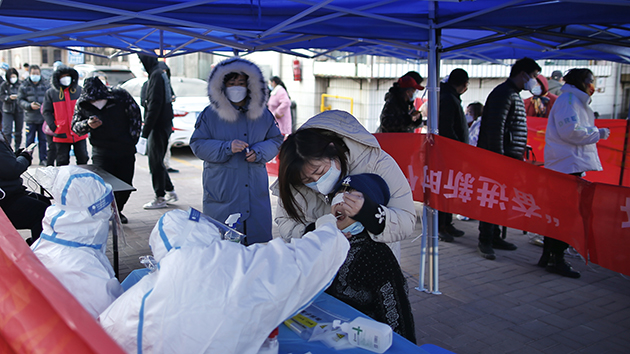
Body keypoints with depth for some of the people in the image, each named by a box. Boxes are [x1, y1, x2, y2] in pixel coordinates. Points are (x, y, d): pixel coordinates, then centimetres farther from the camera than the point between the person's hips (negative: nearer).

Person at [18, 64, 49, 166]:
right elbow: (20, 100, 3)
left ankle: (43, 159, 12)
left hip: (43, 117, 0)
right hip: (30, 118, 0)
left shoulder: (45, 85, 5)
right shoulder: (24, 86, 5)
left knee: (43, 139, 4)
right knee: (30, 139, 5)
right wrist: (30, 105, -13)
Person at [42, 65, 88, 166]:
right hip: (61, 135, -1)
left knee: (83, 159, 7)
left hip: (79, 134, 1)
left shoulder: (79, 90, 5)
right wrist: (54, 127, -9)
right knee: (62, 162, 6)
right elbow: (46, 112, 2)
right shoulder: (51, 93, 2)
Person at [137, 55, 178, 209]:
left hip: (158, 126, -10)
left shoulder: (156, 75, -15)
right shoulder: (162, 72, 13)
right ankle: (170, 192, 23)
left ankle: (160, 198, 6)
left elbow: (154, 105, -21)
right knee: (158, 160, 17)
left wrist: (146, 130, -19)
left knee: (155, 162, -2)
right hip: (165, 124, 10)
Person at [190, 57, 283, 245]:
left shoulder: (263, 114, 8)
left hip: (257, 192, 3)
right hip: (222, 193, -2)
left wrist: (258, 153, -9)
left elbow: (276, 141, 11)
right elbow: (197, 145, -3)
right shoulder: (209, 115, 0)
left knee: (259, 239, 7)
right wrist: (227, 148, -17)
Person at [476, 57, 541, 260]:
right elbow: (495, 128, -20)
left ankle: (494, 237, 23)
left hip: (509, 158, 10)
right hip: (498, 157, -10)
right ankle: (485, 241, 3)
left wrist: (519, 155, 19)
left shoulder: (514, 95, 19)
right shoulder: (503, 93, -12)